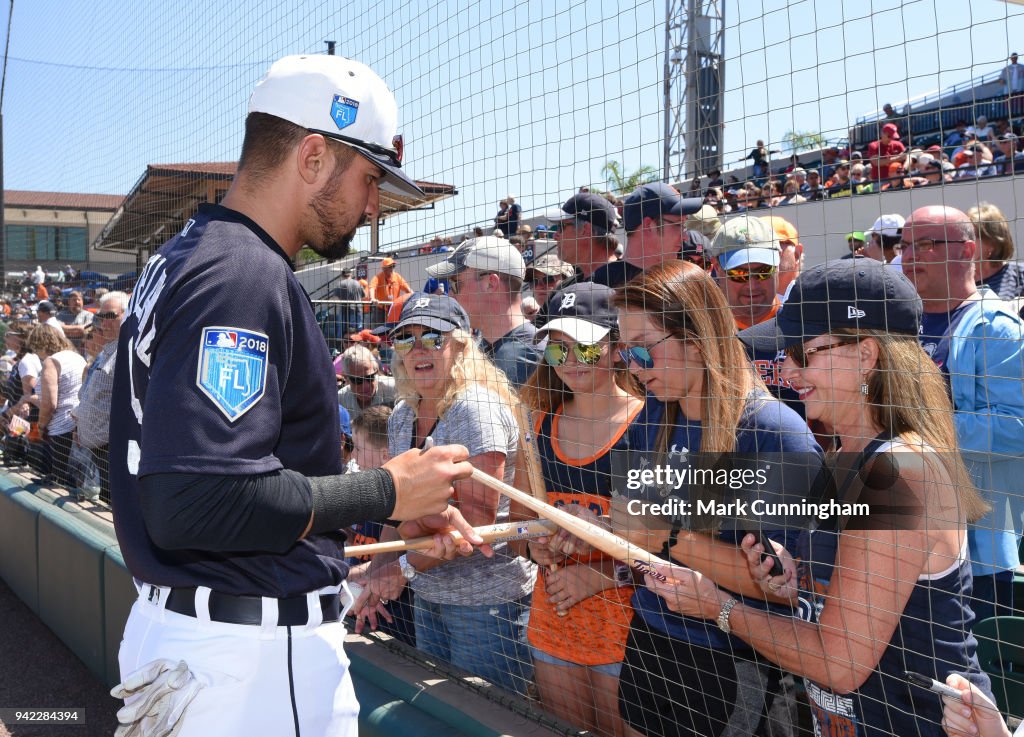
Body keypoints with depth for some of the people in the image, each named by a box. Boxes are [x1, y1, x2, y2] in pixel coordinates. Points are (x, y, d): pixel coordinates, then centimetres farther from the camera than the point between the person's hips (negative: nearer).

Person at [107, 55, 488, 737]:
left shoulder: (185, 257, 12)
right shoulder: (245, 278, -21)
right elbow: (194, 502, -29)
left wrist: (400, 505, 10)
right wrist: (386, 492, -17)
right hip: (254, 654, -10)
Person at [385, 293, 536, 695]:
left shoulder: (477, 408, -17)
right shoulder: (402, 415, 8)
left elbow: (476, 517, -21)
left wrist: (407, 565, -15)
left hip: (486, 599, -8)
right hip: (426, 594, 8)